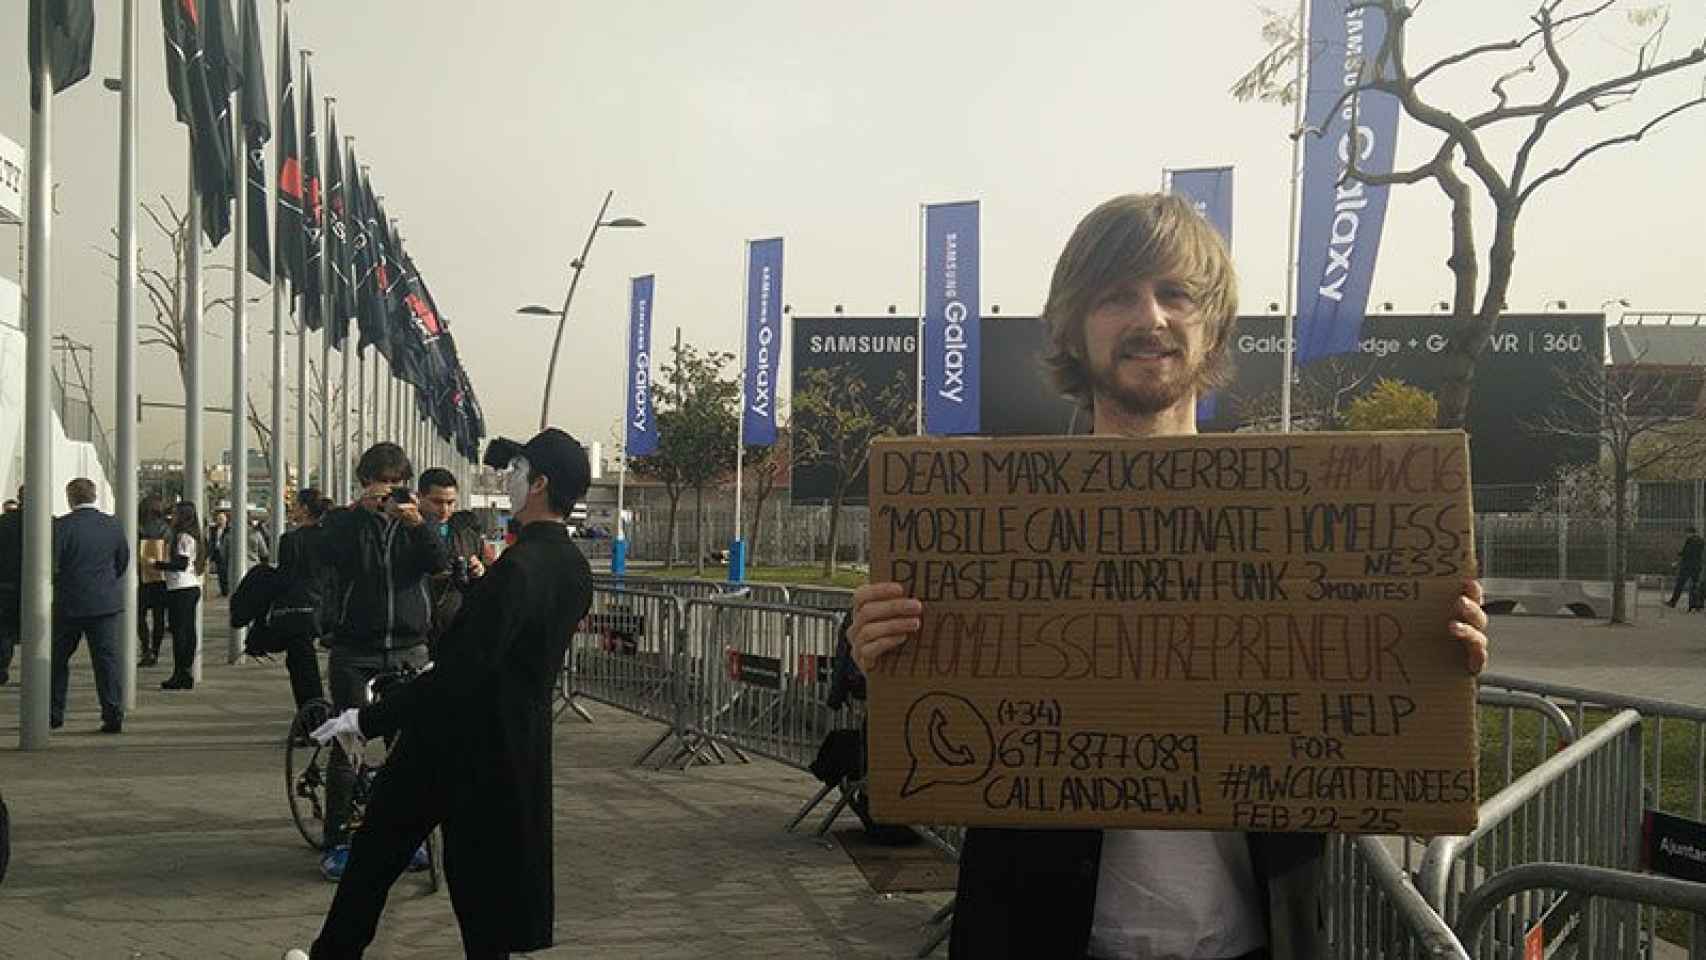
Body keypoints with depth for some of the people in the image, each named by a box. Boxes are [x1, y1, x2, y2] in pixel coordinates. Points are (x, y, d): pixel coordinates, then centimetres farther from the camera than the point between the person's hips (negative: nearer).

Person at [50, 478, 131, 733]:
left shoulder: (61, 526, -11)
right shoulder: (113, 525, 0)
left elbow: (51, 565, -12)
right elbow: (123, 563, 8)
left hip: (68, 604, -2)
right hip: (106, 603, 2)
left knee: (58, 659, 14)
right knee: (107, 658, 2)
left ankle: (54, 714, 22)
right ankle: (113, 715, -6)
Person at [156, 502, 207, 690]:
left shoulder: (183, 536, -13)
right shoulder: (194, 536, 15)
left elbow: (181, 563, -19)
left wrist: (160, 565, -9)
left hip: (181, 589, -9)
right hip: (193, 588, 9)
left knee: (179, 632, -6)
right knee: (189, 631, 10)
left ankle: (179, 676, -4)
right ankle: (188, 674, 13)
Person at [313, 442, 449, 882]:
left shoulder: (414, 522, 11)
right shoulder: (345, 520, 7)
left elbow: (439, 564, -7)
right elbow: (326, 554, -15)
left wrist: (417, 524, -24)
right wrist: (360, 509, -22)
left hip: (408, 650, 2)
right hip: (354, 652, -2)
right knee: (346, 744, -2)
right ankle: (337, 842, 4)